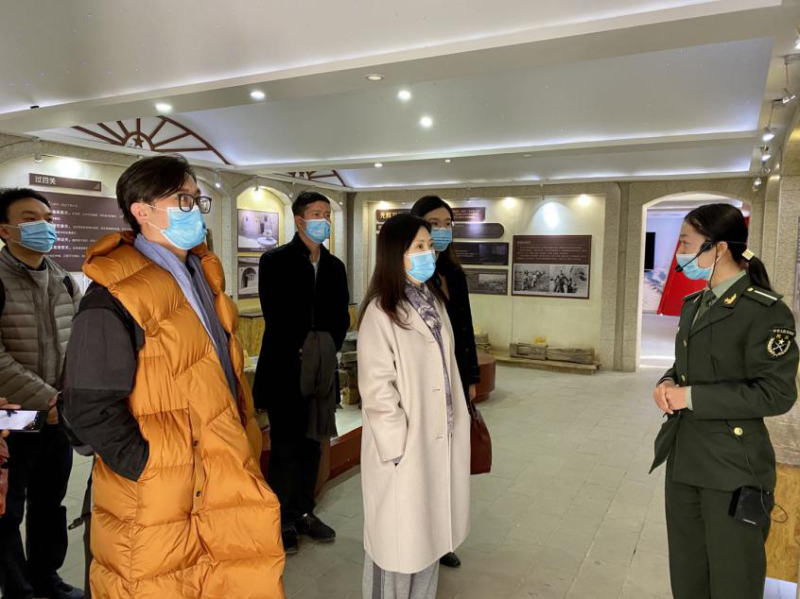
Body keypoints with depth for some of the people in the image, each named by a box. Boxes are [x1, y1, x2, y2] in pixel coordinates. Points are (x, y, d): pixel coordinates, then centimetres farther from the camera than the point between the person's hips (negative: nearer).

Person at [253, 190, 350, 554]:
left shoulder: (335, 266, 12)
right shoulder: (275, 261, -3)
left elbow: (341, 317, 10)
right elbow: (274, 315, -10)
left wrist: (328, 348, -6)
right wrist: (300, 351, -14)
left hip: (322, 368, 5)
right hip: (285, 368, -5)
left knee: (312, 443, 12)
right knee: (284, 446, 2)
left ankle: (303, 512, 25)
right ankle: (281, 519, 15)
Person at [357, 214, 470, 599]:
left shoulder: (433, 301, 6)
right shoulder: (380, 312, -18)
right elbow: (376, 390, -18)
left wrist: (460, 420, 9)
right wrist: (398, 444, -16)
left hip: (439, 439, 7)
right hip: (404, 446, -7)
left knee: (429, 531, 20)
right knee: (399, 537, 10)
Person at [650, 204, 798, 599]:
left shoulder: (765, 311, -16)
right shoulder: (694, 305, 8)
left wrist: (692, 397, -19)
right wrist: (668, 384, -4)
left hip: (733, 469, -7)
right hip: (684, 459, 7)